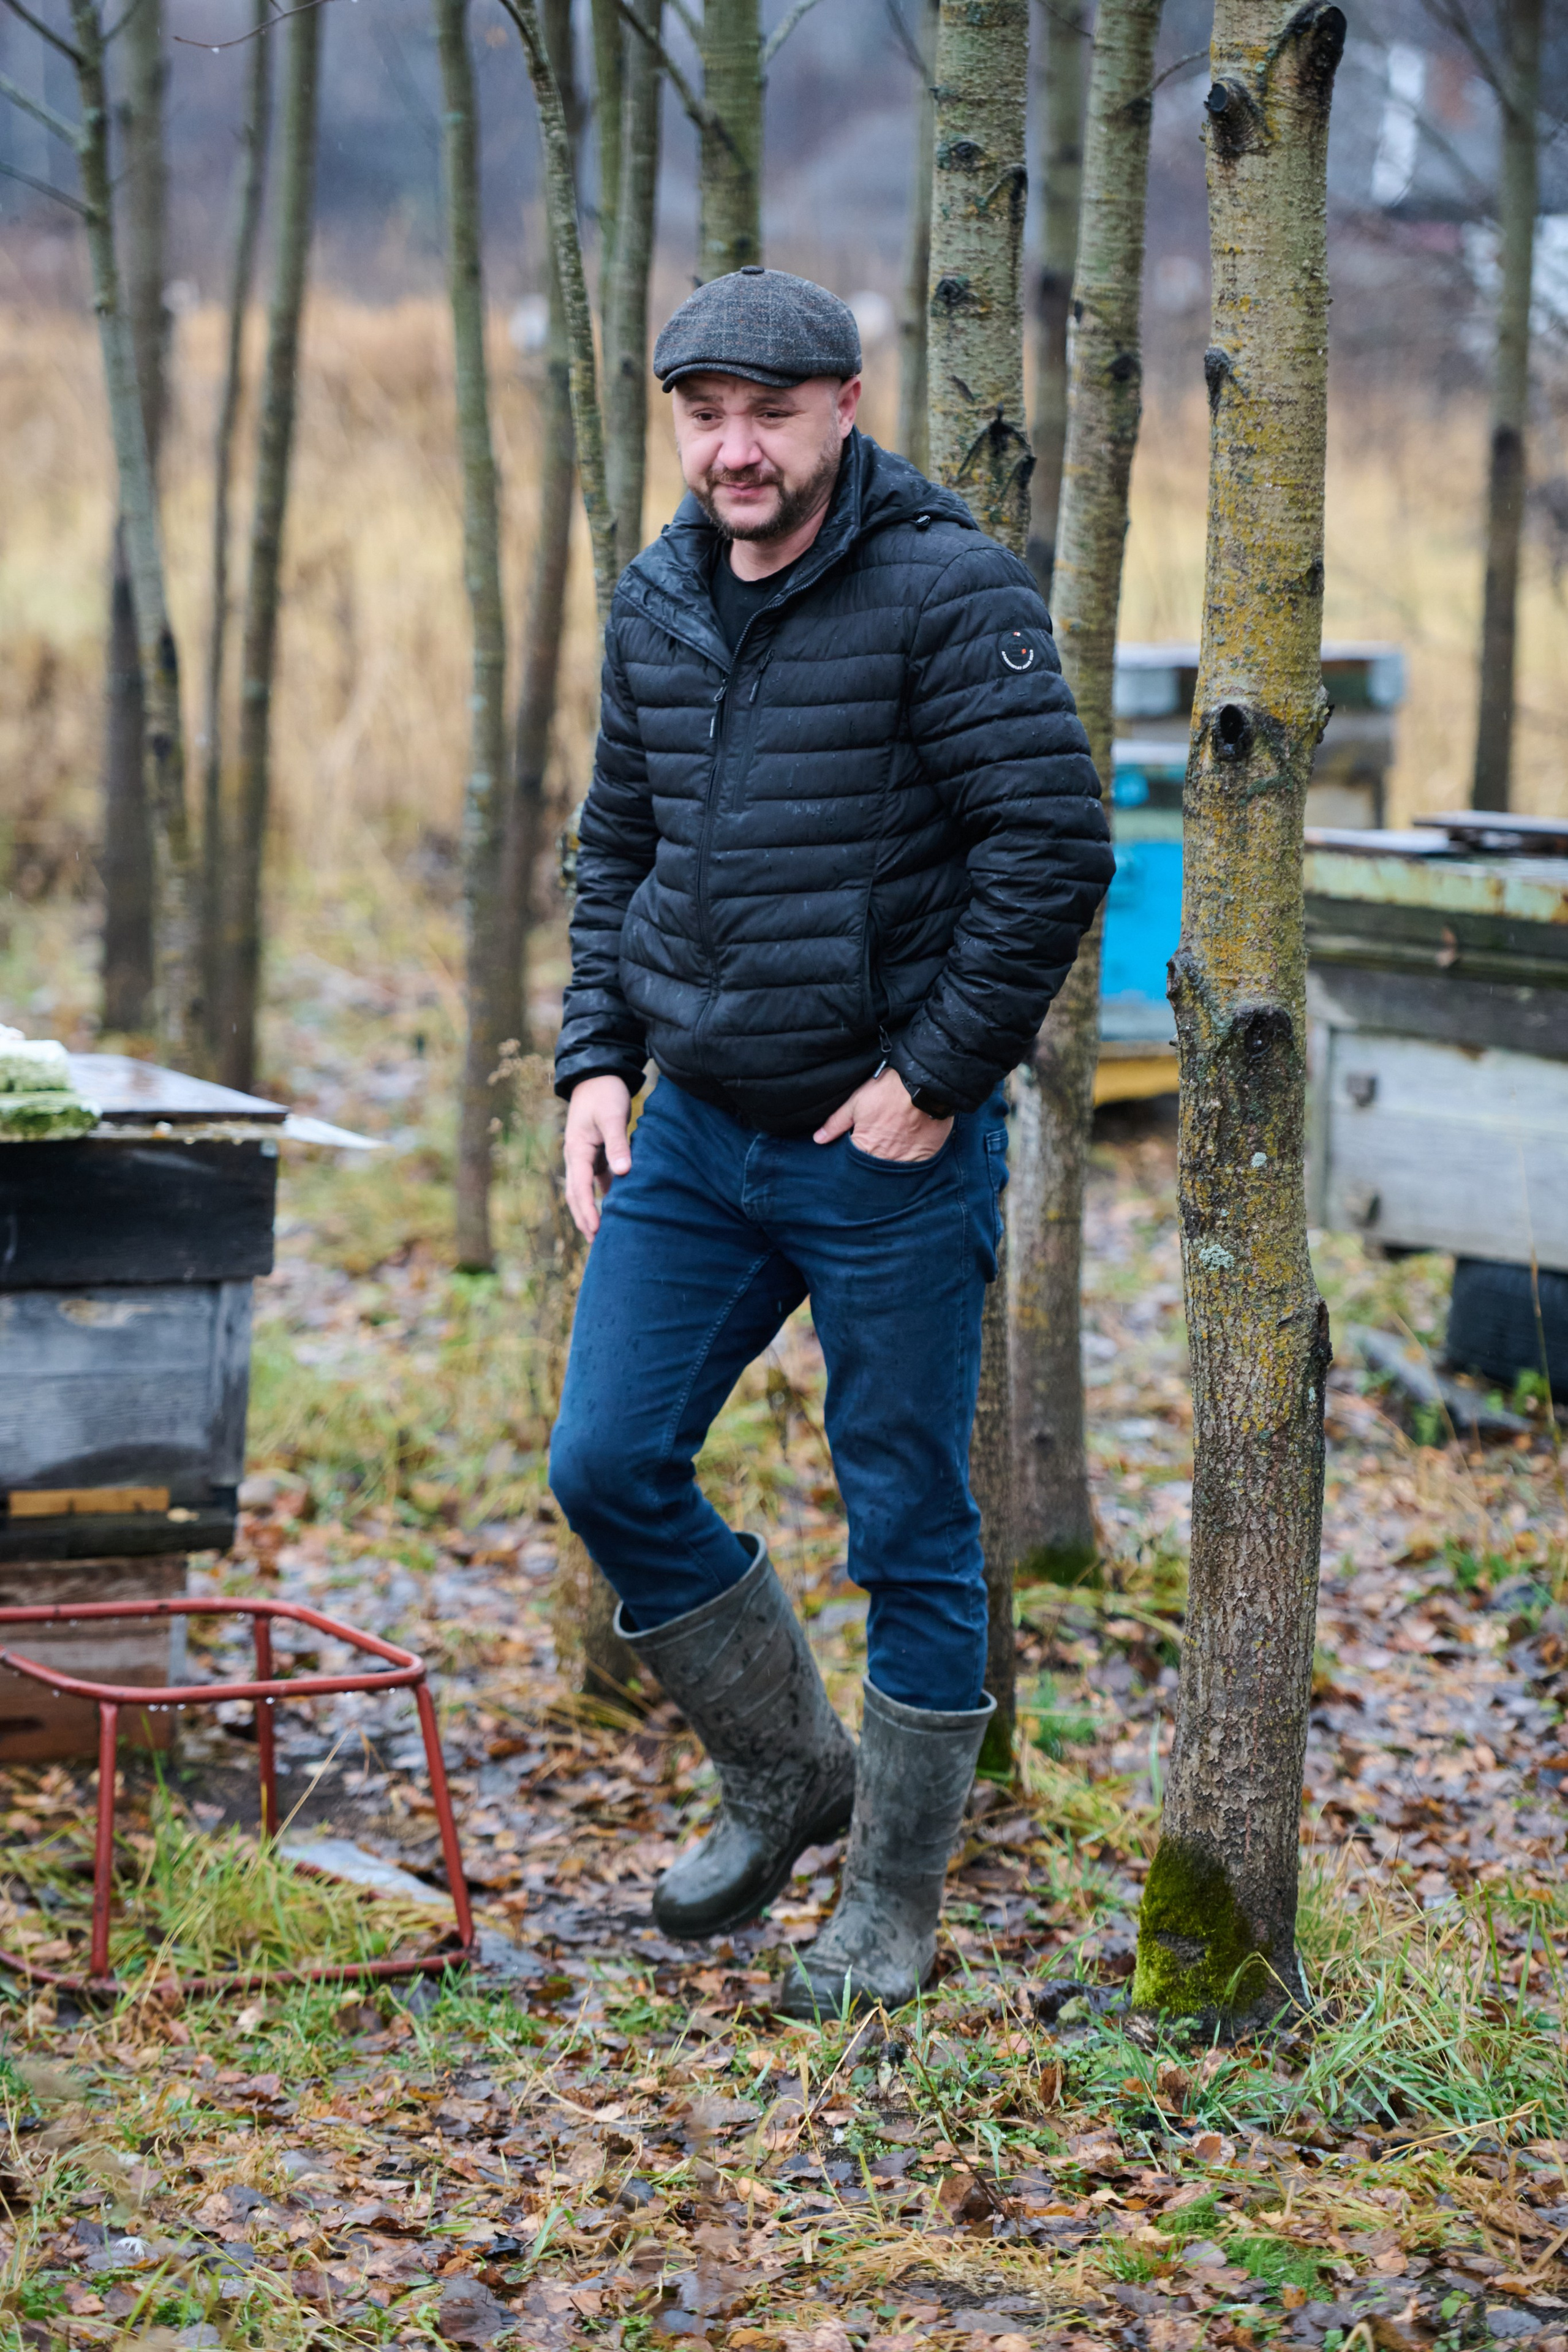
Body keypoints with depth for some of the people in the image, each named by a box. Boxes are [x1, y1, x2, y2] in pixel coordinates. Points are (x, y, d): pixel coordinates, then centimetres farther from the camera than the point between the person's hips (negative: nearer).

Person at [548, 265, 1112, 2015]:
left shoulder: (949, 593, -13)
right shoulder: (656, 608, 8)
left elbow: (1054, 846, -16)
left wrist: (934, 1076, -16)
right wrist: (595, 1060, 7)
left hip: (891, 1149, -6)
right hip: (694, 1133, 6)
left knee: (907, 1526, 3)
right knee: (607, 1466, 5)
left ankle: (895, 1898, 18)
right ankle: (783, 1776, 27)